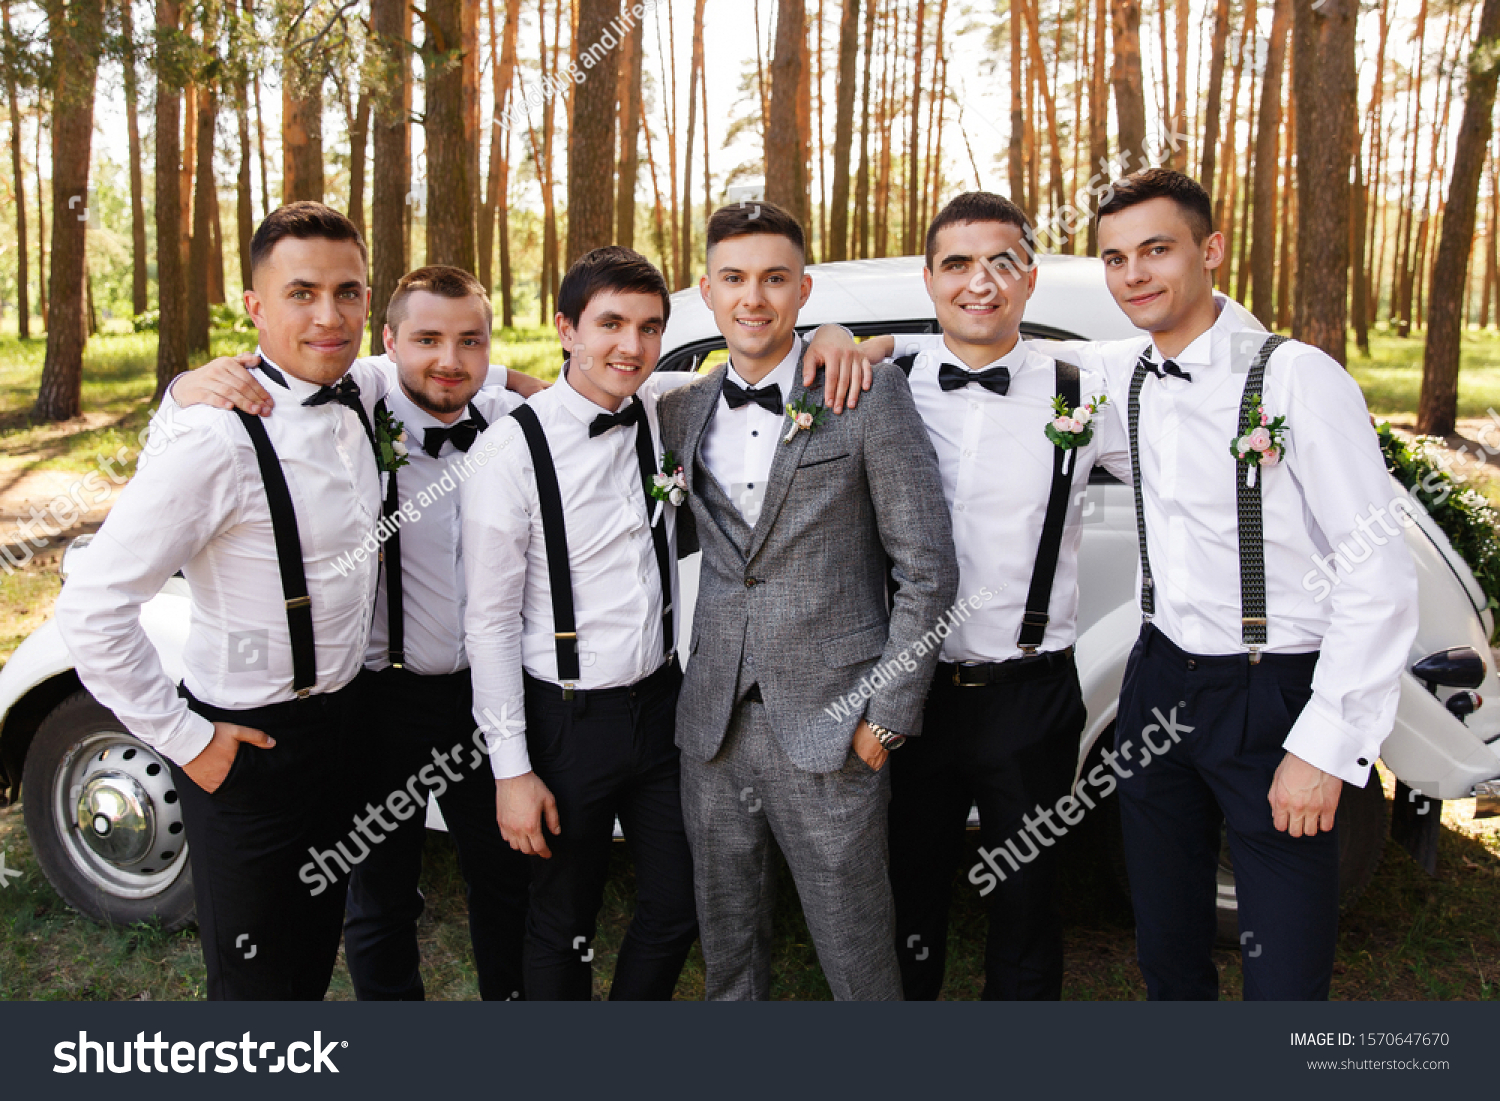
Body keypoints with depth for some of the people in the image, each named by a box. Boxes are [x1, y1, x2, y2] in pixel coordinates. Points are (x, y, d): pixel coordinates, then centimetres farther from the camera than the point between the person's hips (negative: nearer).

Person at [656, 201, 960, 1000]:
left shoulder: (870, 394, -6)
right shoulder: (681, 410, 8)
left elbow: (927, 569, -6)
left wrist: (888, 717, -8)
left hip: (830, 727, -4)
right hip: (715, 726, 5)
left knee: (858, 962, 7)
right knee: (728, 954, 18)